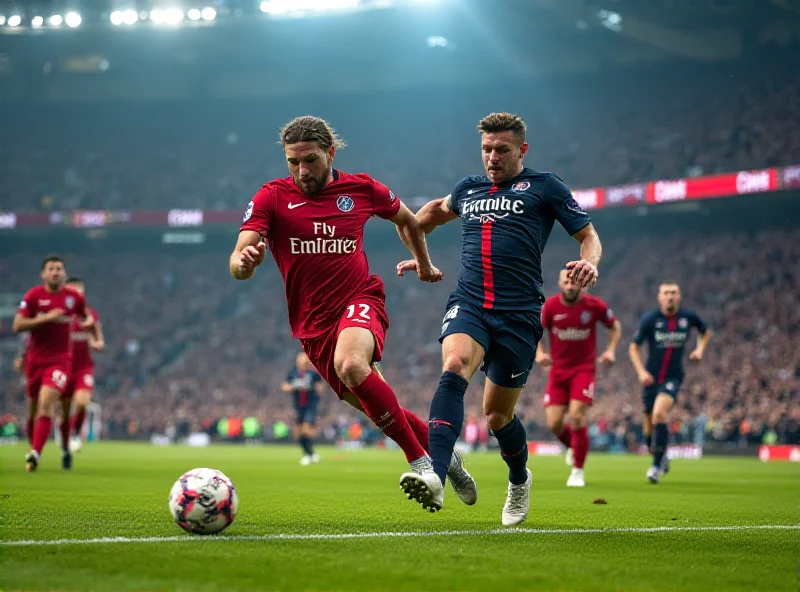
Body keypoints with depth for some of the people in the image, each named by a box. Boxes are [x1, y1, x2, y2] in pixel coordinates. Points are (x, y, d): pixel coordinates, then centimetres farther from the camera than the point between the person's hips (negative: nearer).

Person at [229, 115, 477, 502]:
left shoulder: (362, 188, 1)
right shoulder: (272, 197, -3)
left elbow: (406, 219, 23)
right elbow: (238, 265, -13)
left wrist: (424, 264, 29)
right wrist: (243, 262, -36)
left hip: (361, 301, -2)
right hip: (313, 323, 2)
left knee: (351, 365, -35)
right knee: (379, 411, 5)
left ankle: (420, 460, -26)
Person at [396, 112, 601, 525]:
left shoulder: (544, 187, 7)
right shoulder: (468, 189, 20)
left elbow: (588, 234, 8)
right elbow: (437, 210, 42)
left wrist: (589, 263, -13)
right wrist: (418, 253, 38)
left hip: (518, 314, -2)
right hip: (468, 304, 2)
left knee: (497, 414, 4)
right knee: (453, 369, -29)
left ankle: (519, 480, 37)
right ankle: (435, 479, -45)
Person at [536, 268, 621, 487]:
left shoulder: (595, 305, -7)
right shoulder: (550, 306, -6)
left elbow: (615, 325, 10)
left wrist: (611, 350, -5)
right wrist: (539, 353, -11)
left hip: (584, 368, -2)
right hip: (558, 369, 2)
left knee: (576, 415, -18)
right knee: (554, 422, -5)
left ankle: (578, 471, -4)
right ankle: (573, 447, 31)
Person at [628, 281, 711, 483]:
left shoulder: (689, 317, -3)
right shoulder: (649, 319, -7)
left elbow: (706, 332, 19)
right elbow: (633, 347, -2)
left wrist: (700, 349, 1)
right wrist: (641, 372, -15)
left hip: (673, 377, -1)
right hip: (651, 378, 1)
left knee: (659, 412, -27)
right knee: (650, 427, 5)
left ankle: (657, 465, -20)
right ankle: (662, 458, 36)